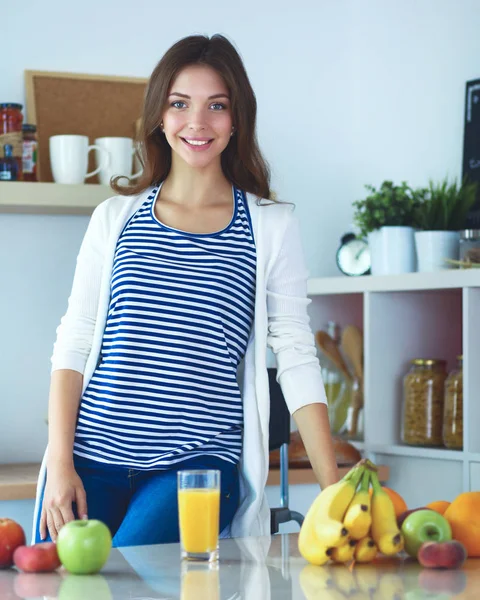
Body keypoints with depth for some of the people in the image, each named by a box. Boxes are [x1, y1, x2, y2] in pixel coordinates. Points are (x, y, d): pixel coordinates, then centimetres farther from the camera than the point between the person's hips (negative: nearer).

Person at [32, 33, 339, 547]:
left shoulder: (271, 226, 6)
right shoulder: (115, 219, 10)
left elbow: (297, 361, 4)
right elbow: (72, 348, 9)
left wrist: (333, 490, -3)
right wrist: (60, 463, -2)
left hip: (201, 463, -2)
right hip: (93, 458, 2)